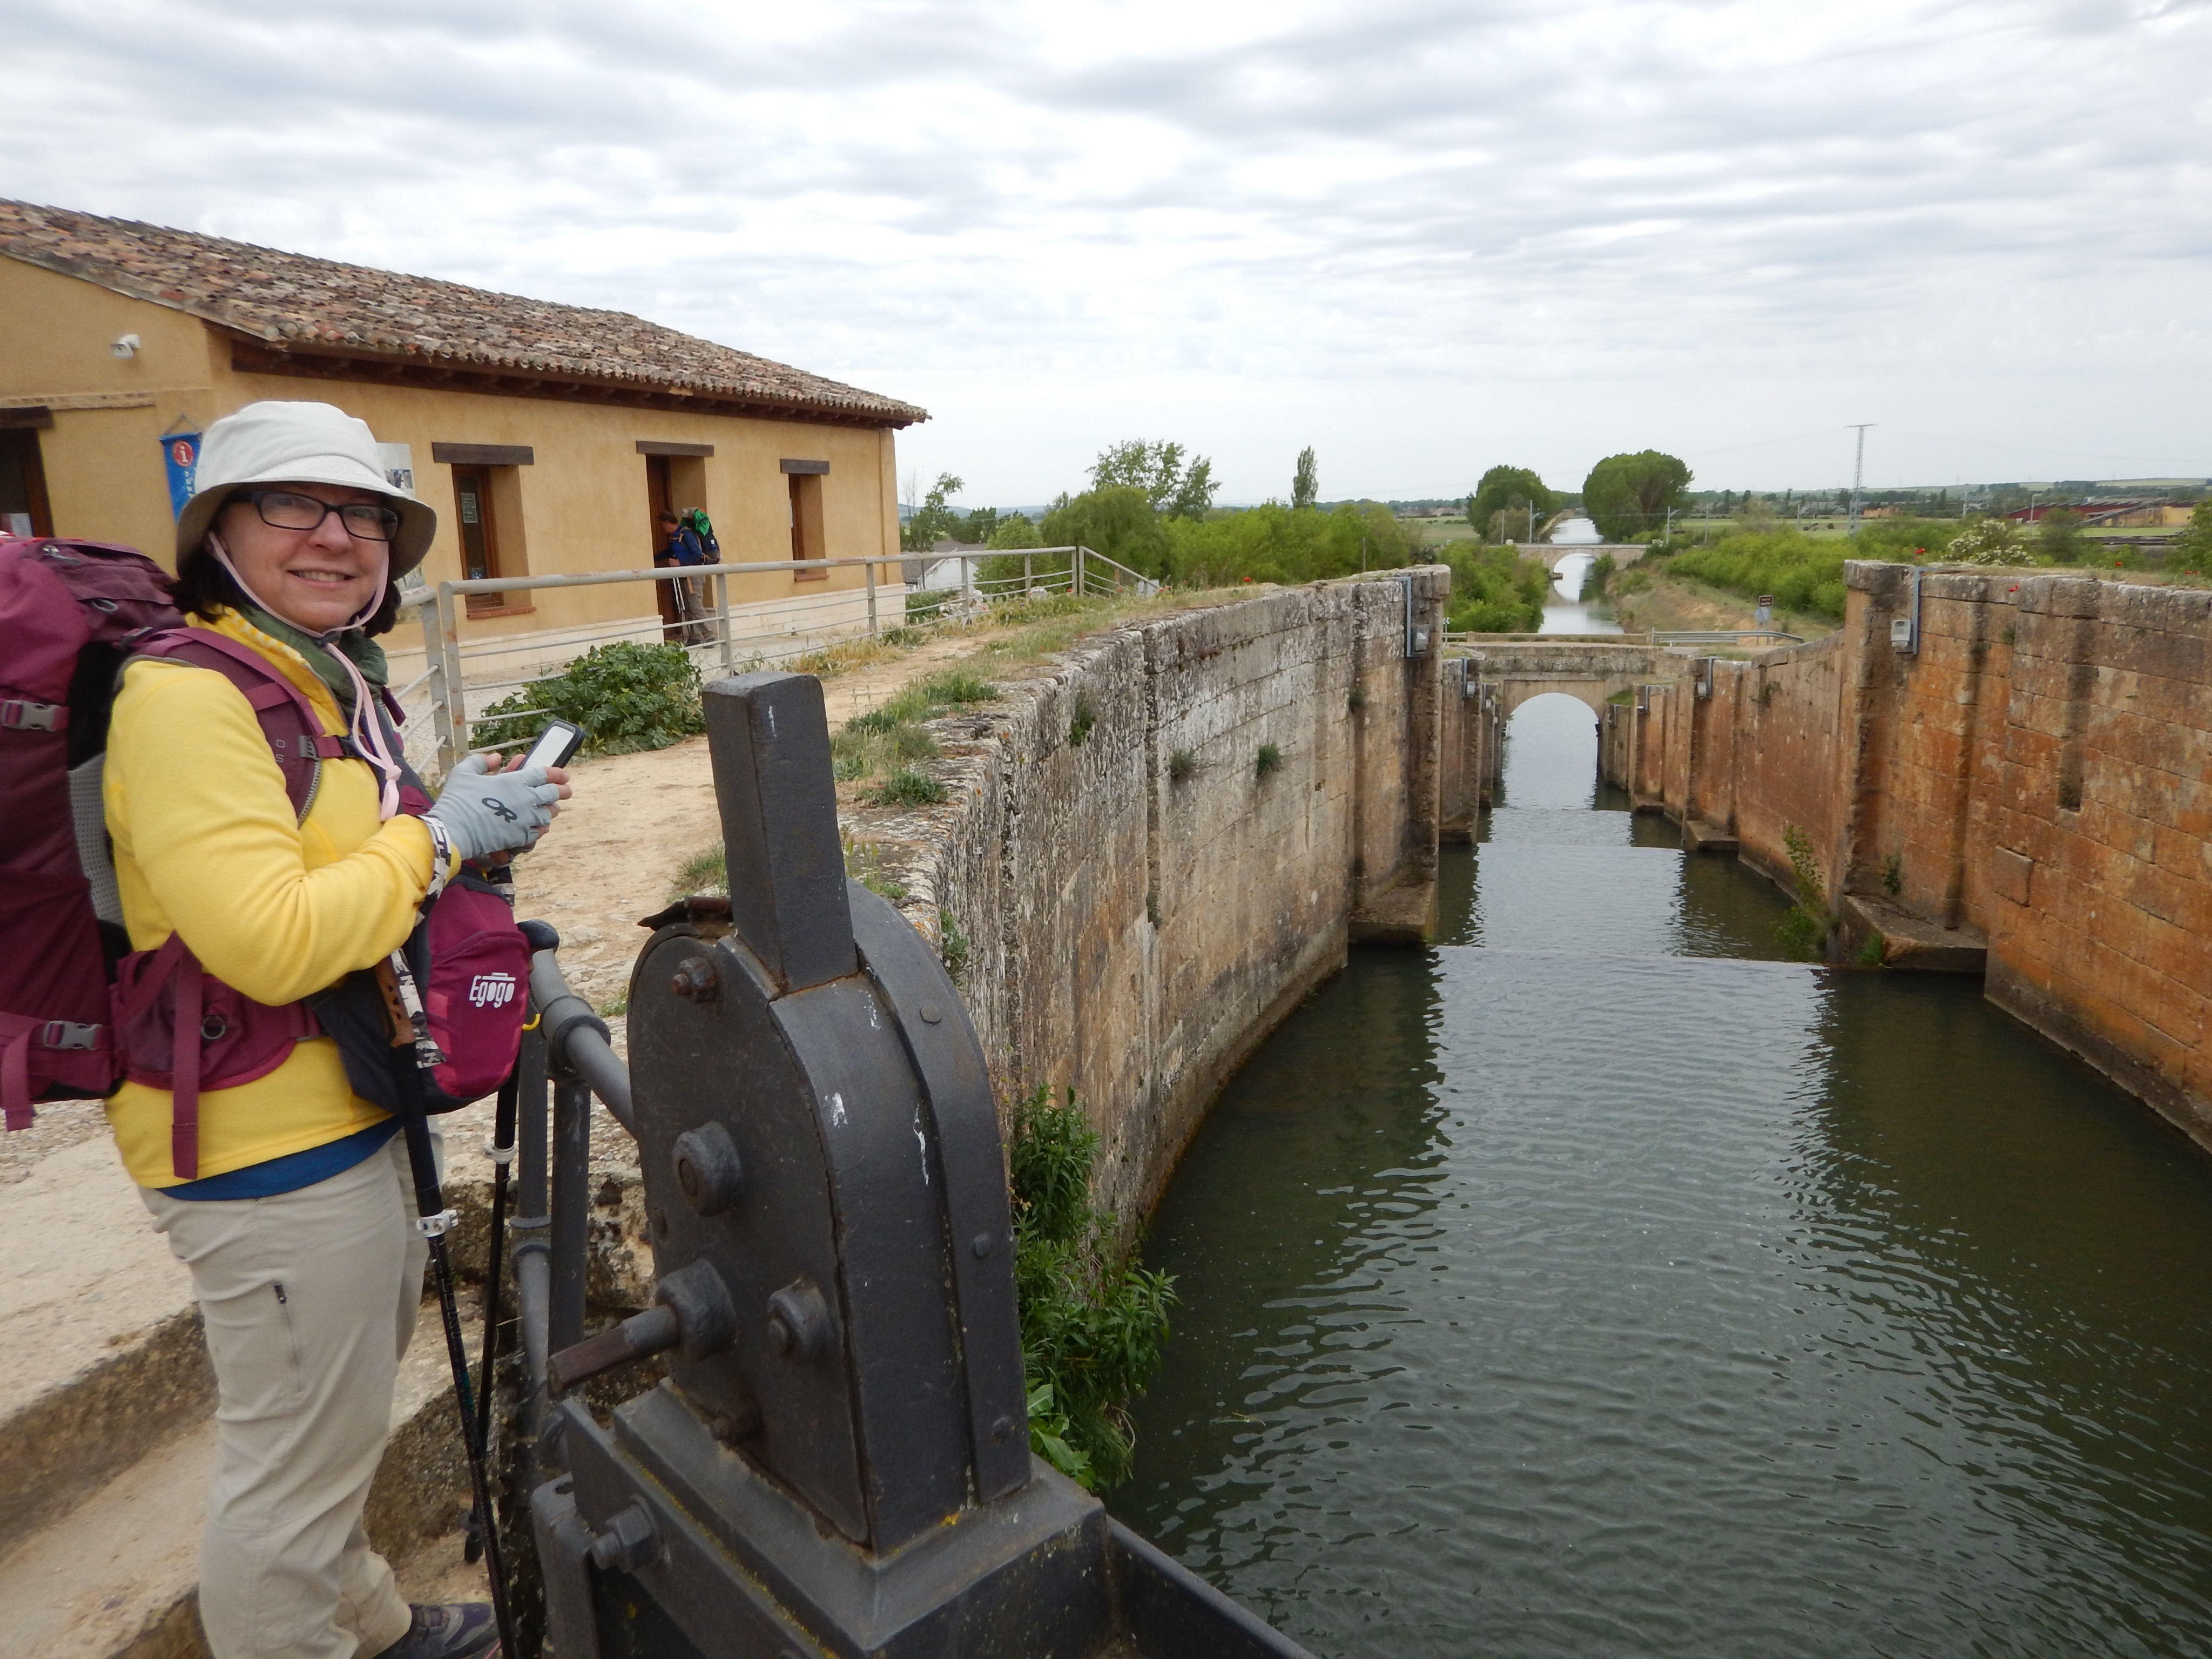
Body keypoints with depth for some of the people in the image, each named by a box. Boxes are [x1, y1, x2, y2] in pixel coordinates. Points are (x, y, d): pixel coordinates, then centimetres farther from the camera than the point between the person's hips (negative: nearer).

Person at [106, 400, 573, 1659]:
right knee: (297, 1467, 7)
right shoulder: (189, 696, -21)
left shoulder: (328, 677, 10)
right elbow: (269, 942, -30)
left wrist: (476, 823, 5)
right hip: (270, 1148, -11)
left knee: (349, 1406, 29)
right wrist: (440, 832, -19)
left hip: (346, 1116, 11)